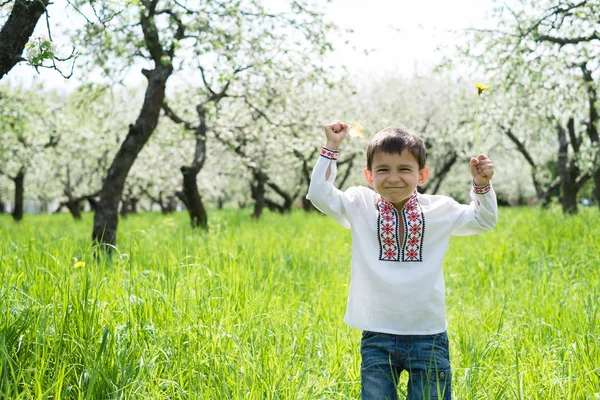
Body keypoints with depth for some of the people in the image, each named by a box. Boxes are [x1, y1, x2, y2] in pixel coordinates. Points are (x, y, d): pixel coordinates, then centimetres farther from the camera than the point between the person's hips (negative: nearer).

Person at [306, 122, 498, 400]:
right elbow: (319, 194, -5)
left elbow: (484, 220, 16)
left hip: (428, 335, 0)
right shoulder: (359, 206, 2)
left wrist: (481, 184, 0)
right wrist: (331, 148, -6)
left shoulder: (440, 209, 4)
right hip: (377, 336, 0)